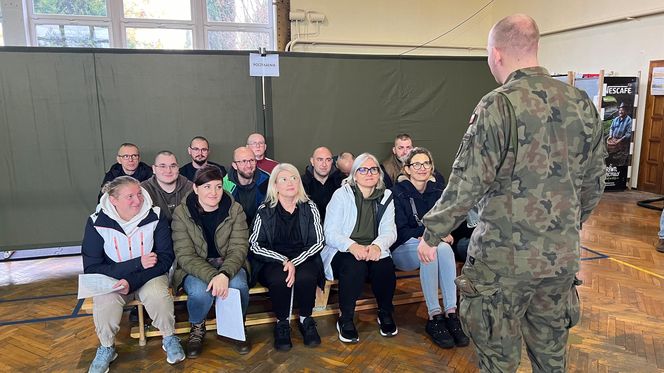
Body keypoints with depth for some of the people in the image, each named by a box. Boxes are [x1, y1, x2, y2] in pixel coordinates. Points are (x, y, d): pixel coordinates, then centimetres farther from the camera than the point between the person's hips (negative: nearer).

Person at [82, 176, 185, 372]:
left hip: (150, 275, 0)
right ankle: (106, 348, 0)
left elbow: (166, 258, -12)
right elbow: (91, 268, -13)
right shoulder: (97, 223, -13)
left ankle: (169, 338, -2)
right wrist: (137, 263, -24)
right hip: (112, 277, 1)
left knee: (157, 295, -31)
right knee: (105, 301, -30)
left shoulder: (156, 217, -13)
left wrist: (132, 281, -25)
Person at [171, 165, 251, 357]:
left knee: (238, 285, -32)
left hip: (229, 265, 1)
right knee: (200, 291, -33)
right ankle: (197, 327, 3)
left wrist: (224, 274, -32)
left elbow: (238, 248, -11)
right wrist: (211, 276, -32)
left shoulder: (234, 209, -6)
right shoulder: (181, 213, -9)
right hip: (195, 268, -1)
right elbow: (185, 255, -15)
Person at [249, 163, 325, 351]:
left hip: (304, 259, 1)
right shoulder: (265, 211, 2)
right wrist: (283, 261, -16)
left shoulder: (309, 207, 5)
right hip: (273, 261, 0)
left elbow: (318, 242, 1)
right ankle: (282, 323, -6)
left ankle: (306, 321, -3)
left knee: (305, 278, -32)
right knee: (279, 279, -33)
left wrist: (294, 262, -14)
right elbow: (255, 245, -3)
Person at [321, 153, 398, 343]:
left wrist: (377, 245, -23)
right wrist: (352, 246, -27)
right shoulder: (341, 195, -1)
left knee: (385, 265, -29)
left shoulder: (386, 196, 9)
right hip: (343, 252, -2)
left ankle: (385, 314, -1)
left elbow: (389, 231, 1)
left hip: (374, 251, 3)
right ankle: (345, 320, -13)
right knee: (355, 265, -34)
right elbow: (330, 233, -7)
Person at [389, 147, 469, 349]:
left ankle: (451, 313, -33)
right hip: (404, 249, -3)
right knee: (435, 249, -34)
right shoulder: (398, 192, -5)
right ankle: (434, 316, -31)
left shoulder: (437, 189, 9)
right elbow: (400, 231, -9)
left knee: (444, 248, -31)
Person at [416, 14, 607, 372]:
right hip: (563, 255, 6)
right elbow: (594, 183, 9)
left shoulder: (500, 105, -16)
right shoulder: (582, 103, 2)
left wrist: (431, 234, -5)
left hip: (505, 256, -6)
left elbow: (467, 183, -17)